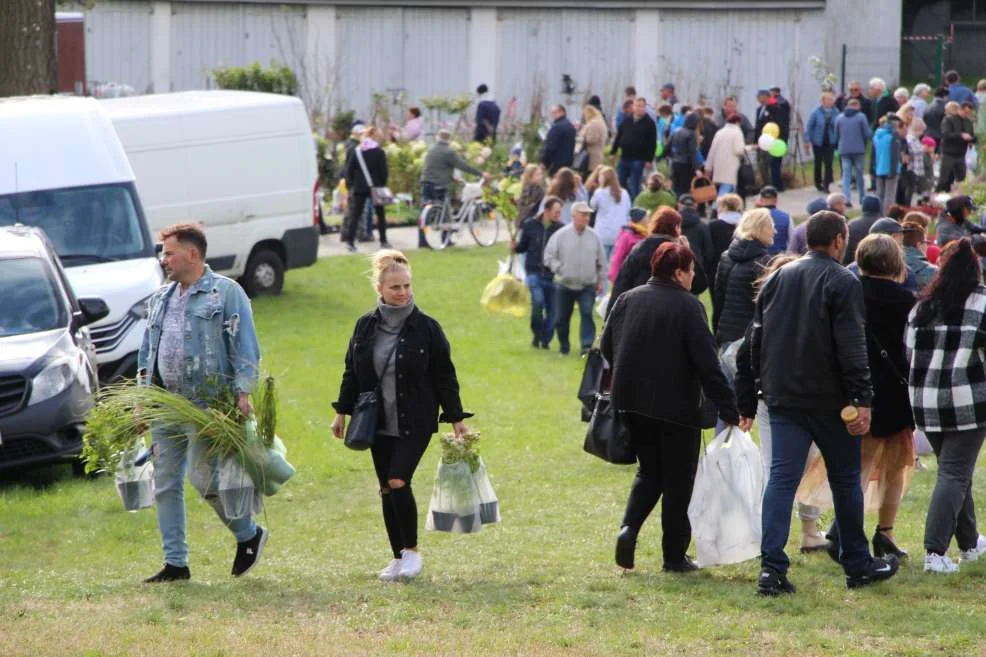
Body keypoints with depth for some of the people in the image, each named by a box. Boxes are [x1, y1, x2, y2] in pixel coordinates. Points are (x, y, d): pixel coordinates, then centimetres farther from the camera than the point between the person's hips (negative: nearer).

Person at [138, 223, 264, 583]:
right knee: (165, 485, 5)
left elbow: (245, 347, -7)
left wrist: (243, 394, -15)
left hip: (207, 404, -7)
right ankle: (175, 563, 10)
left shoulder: (226, 293, -3)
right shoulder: (160, 300, 17)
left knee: (203, 476, -12)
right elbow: (147, 351, 23)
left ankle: (249, 534, 11)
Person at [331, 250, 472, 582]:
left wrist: (456, 418, -2)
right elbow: (352, 372, 13)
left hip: (415, 423, -4)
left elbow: (445, 377, -1)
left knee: (398, 483, -16)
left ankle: (412, 550, 1)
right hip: (378, 424, 4)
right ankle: (398, 557, 18)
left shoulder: (426, 328, -6)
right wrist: (342, 413, 13)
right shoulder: (365, 327, 3)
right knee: (386, 490, 7)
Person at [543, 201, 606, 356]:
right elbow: (549, 257, -3)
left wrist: (600, 281, 11)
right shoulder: (561, 236, -7)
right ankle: (563, 346, 27)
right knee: (561, 318, 9)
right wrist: (560, 269, -15)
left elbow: (601, 261, 10)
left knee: (587, 314, -17)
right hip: (565, 286, 0)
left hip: (588, 286, 0)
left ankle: (587, 345, -18)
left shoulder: (594, 236, 0)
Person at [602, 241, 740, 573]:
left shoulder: (628, 300, 4)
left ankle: (629, 528, -3)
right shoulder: (688, 307, -13)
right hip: (676, 406, -5)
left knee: (649, 472, 19)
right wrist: (729, 409, -11)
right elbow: (707, 364, -15)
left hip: (632, 403, 5)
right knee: (678, 481, 7)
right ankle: (674, 555, 10)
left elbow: (607, 346, 10)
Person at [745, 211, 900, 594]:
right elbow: (852, 348, -16)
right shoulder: (842, 283, -9)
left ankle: (771, 568, -11)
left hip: (783, 399, 4)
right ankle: (858, 566, 18)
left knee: (782, 478, 0)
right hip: (828, 400, -4)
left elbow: (756, 342, 14)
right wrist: (862, 400, -15)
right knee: (845, 480, 9)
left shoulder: (777, 279, 10)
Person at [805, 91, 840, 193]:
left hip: (830, 142, 0)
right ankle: (818, 183, 30)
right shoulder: (816, 112, -9)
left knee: (828, 163, -9)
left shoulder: (835, 112, -5)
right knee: (818, 163, 13)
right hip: (818, 142, 0)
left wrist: (839, 141, -2)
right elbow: (809, 126, -5)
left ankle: (826, 185, -6)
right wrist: (807, 141, -7)